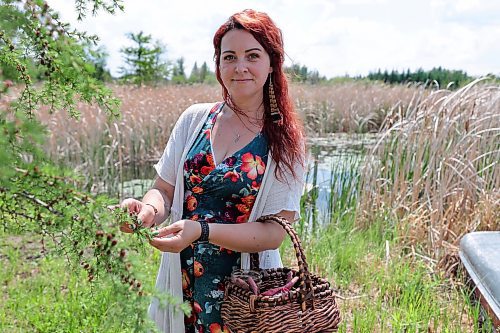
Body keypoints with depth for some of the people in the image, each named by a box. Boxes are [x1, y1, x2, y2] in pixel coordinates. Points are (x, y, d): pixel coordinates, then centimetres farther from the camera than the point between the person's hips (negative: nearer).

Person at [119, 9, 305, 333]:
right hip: (182, 285, 3)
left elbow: (275, 232, -13)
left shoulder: (284, 140, -9)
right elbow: (164, 190, 4)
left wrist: (201, 230, -27)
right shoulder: (195, 119, -2)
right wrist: (149, 209, -19)